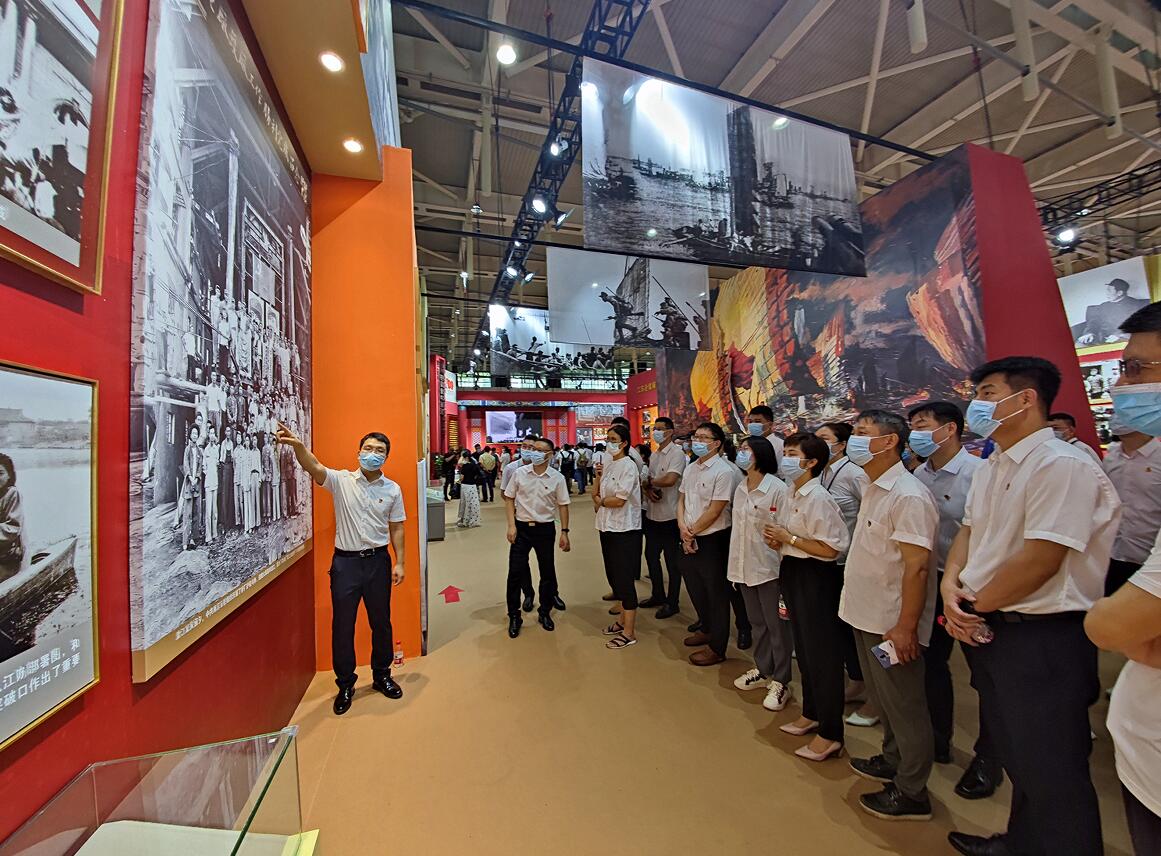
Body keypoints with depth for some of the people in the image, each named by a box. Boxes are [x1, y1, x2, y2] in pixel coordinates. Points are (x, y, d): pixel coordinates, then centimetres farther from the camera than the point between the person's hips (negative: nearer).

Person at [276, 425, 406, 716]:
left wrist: (399, 563, 0)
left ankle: (382, 676, 35)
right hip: (345, 561, -1)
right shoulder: (341, 480, -6)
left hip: (378, 561, 1)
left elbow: (396, 529, 3)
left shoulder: (393, 489, -1)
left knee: (381, 622, 14)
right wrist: (298, 445, -45)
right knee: (342, 624, 10)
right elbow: (313, 467, -26)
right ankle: (345, 685, 31)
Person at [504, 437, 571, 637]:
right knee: (515, 572, 2)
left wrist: (564, 532, -3)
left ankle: (545, 612, 32)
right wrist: (511, 525, -5)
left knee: (547, 572, 11)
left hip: (545, 528, 0)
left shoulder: (557, 478, -6)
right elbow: (509, 499, 3)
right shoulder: (520, 473, -4)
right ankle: (514, 616, 20)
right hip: (521, 527, 0)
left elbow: (563, 506, 0)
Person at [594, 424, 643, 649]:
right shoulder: (608, 466, 11)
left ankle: (629, 632, 11)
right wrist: (598, 476, -5)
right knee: (613, 576, 17)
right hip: (608, 528, 8)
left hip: (625, 530, -8)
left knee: (624, 579, -1)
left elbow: (619, 500, -20)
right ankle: (623, 620, 34)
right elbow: (596, 495, 10)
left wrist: (600, 501, -3)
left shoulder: (628, 466, -14)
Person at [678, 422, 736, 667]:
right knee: (695, 587, 21)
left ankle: (717, 648, 23)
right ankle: (707, 629, 43)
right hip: (690, 538, 8)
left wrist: (692, 532, -11)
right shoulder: (690, 468, 7)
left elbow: (714, 511, -18)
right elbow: (681, 499, 10)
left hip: (713, 539, -8)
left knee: (716, 593, 7)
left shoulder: (723, 471, -17)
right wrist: (682, 527, -6)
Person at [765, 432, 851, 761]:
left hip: (816, 577, -9)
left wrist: (788, 538, -19)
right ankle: (811, 714, 40)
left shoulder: (818, 498, -20)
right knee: (803, 648, 21)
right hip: (793, 573, 9)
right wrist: (776, 539, -2)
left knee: (822, 654, 4)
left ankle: (830, 734, 22)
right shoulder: (790, 495, 7)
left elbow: (830, 549, -22)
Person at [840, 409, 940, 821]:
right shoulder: (873, 489, 7)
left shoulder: (908, 495, -21)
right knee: (884, 700, 24)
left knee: (904, 707, 10)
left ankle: (911, 793, 27)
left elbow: (916, 567, -22)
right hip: (867, 617, 8)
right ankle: (892, 760, 42)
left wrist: (906, 628, -21)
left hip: (892, 625, -8)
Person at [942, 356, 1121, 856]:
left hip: (1044, 638, -8)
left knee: (1050, 773, 8)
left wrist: (973, 607, -13)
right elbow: (968, 533, 12)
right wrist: (951, 586, -4)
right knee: (1016, 757, 25)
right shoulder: (992, 468, 9)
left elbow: (1038, 561, -23)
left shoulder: (1063, 466, -18)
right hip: (989, 630, 8)